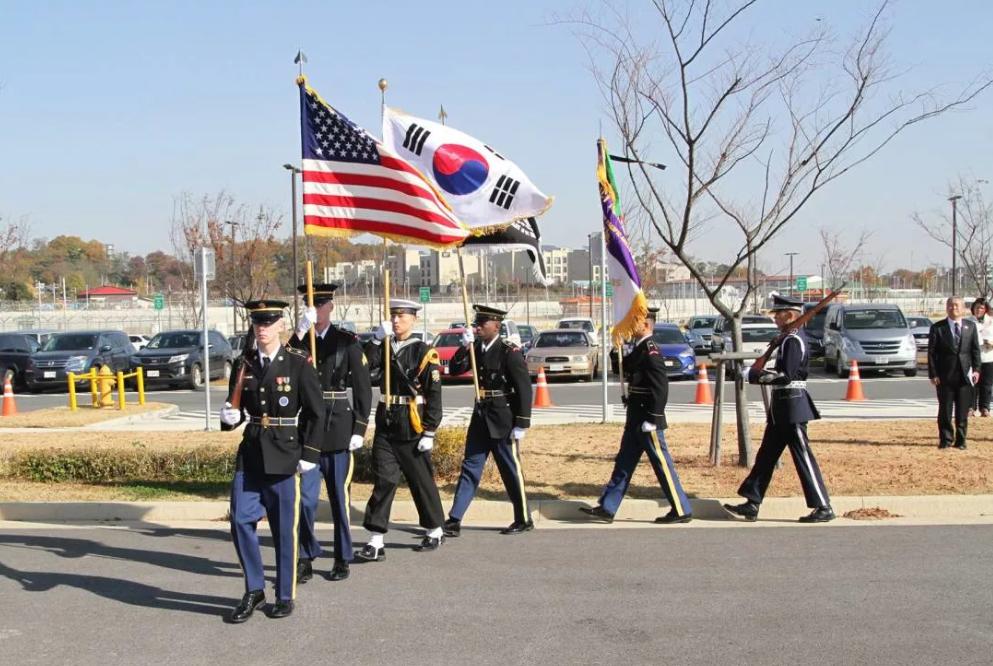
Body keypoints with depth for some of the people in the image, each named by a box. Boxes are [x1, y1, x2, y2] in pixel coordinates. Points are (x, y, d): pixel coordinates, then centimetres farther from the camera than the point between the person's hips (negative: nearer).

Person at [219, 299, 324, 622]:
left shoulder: (298, 364, -6)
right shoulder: (244, 364, 7)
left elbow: (315, 413, -4)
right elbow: (237, 406, 15)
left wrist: (309, 455, -9)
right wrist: (230, 417, -8)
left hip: (284, 456, -4)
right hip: (250, 453, 4)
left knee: (284, 529, 5)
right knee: (241, 522, 0)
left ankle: (285, 596, 19)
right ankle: (254, 590, 17)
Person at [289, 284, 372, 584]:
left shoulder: (347, 342, 1)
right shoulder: (297, 340, 7)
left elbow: (363, 388, -1)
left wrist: (359, 429, -7)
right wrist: (300, 332, -22)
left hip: (338, 428, -2)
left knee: (339, 497, 6)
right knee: (304, 498, 0)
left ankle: (343, 559, 19)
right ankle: (305, 559, 13)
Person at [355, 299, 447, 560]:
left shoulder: (424, 353, -6)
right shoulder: (384, 349, 9)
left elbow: (434, 396, -8)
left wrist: (429, 433, -12)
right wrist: (376, 340, -15)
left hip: (412, 430, -4)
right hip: (385, 427, 4)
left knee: (422, 482, 9)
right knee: (383, 481, -1)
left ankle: (435, 532, 27)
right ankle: (376, 542, -2)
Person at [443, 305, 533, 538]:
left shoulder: (510, 352, -12)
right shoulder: (476, 348, 7)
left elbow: (525, 389, -14)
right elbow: (454, 370, 4)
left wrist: (522, 424, -17)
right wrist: (465, 346, -10)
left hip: (503, 421, -6)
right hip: (480, 416, 6)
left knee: (511, 470, 4)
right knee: (470, 468, 6)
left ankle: (524, 520, 18)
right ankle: (454, 520, 7)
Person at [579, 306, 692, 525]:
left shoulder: (650, 351, -17)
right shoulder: (640, 349, 12)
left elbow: (661, 387, -23)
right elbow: (622, 370, 22)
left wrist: (652, 419, -22)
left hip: (647, 421, -10)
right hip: (636, 420, 10)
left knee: (662, 465, -1)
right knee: (623, 464, 12)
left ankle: (682, 510, 8)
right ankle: (606, 508, 18)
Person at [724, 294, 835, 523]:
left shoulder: (793, 340, -17)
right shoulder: (789, 338, 14)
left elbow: (786, 376, -24)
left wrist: (757, 376, -14)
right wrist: (762, 372, 10)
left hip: (792, 407, -10)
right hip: (782, 408, 10)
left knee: (803, 457, -4)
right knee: (766, 455, 11)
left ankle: (824, 508, 4)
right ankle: (752, 505, 15)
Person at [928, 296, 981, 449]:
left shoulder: (971, 326, 7)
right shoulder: (937, 327, 0)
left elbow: (975, 349, 7)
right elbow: (931, 352, -1)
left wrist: (976, 369, -4)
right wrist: (933, 374, -7)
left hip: (965, 374, 2)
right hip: (945, 376, -2)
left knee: (963, 411, 6)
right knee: (945, 410, 3)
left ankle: (960, 440, 16)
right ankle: (946, 439, 14)